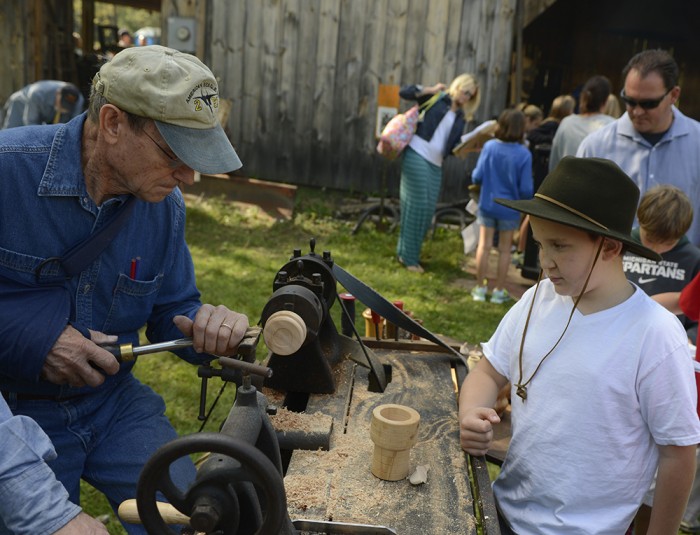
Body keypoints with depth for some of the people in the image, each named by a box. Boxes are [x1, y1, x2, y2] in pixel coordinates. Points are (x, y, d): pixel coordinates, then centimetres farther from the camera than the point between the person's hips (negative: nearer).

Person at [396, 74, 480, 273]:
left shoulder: (461, 117, 17)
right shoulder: (437, 98, 3)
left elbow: (454, 146, 13)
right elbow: (404, 92, -1)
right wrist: (429, 90, -11)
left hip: (435, 163, 6)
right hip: (417, 154, -6)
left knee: (429, 209, 5)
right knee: (417, 205, -8)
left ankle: (406, 251, 19)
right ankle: (408, 257, 0)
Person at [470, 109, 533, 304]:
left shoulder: (489, 146, -11)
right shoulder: (524, 154, -15)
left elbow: (477, 177, -9)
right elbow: (526, 189, -14)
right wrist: (526, 199, 7)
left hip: (487, 205, 1)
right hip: (509, 209, -1)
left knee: (484, 245, 11)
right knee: (504, 249, 12)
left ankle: (480, 288, 18)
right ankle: (499, 291, 19)